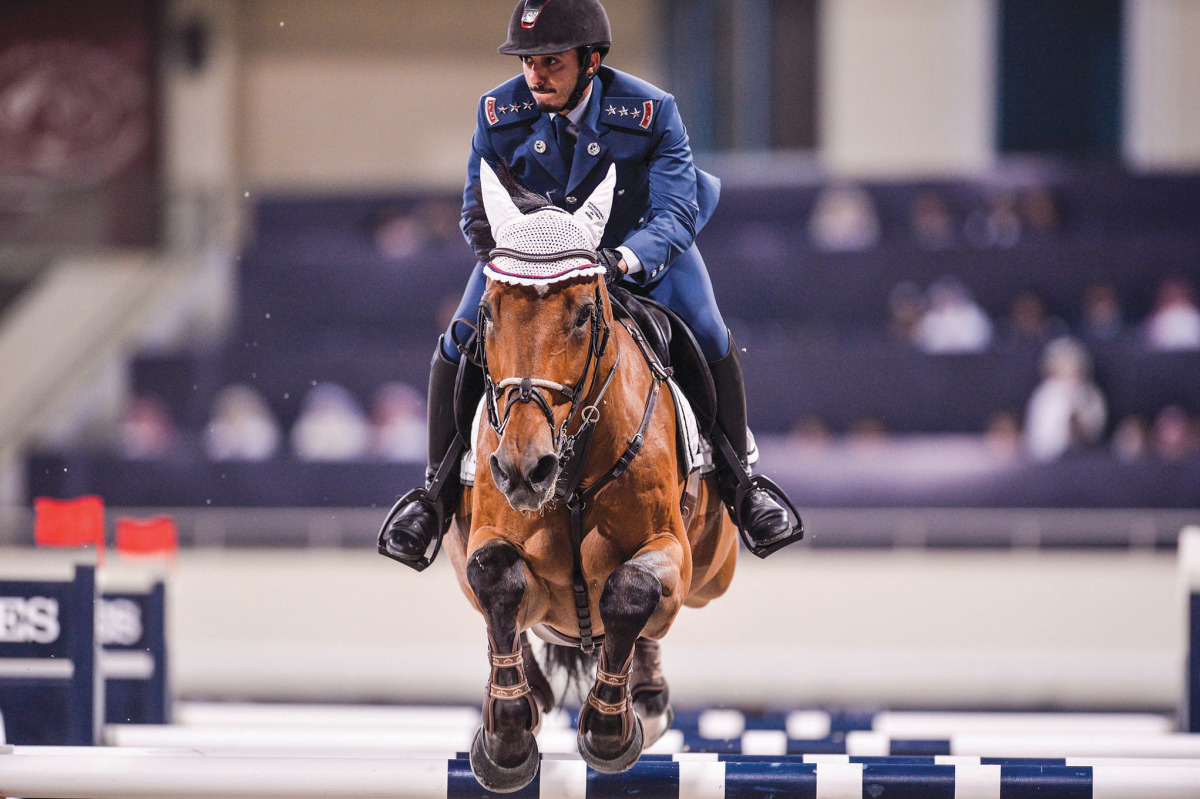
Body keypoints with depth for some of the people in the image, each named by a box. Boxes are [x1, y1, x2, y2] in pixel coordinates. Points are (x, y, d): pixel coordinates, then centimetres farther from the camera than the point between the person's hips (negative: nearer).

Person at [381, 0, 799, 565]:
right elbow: (477, 212, -9)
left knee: (710, 341, -19)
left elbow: (674, 213, -30)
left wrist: (624, 259, -50)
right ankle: (438, 488, 7)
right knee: (458, 346, -14)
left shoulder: (650, 112, -26)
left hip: (638, 245, -1)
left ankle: (738, 480, 5)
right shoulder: (500, 114, -19)